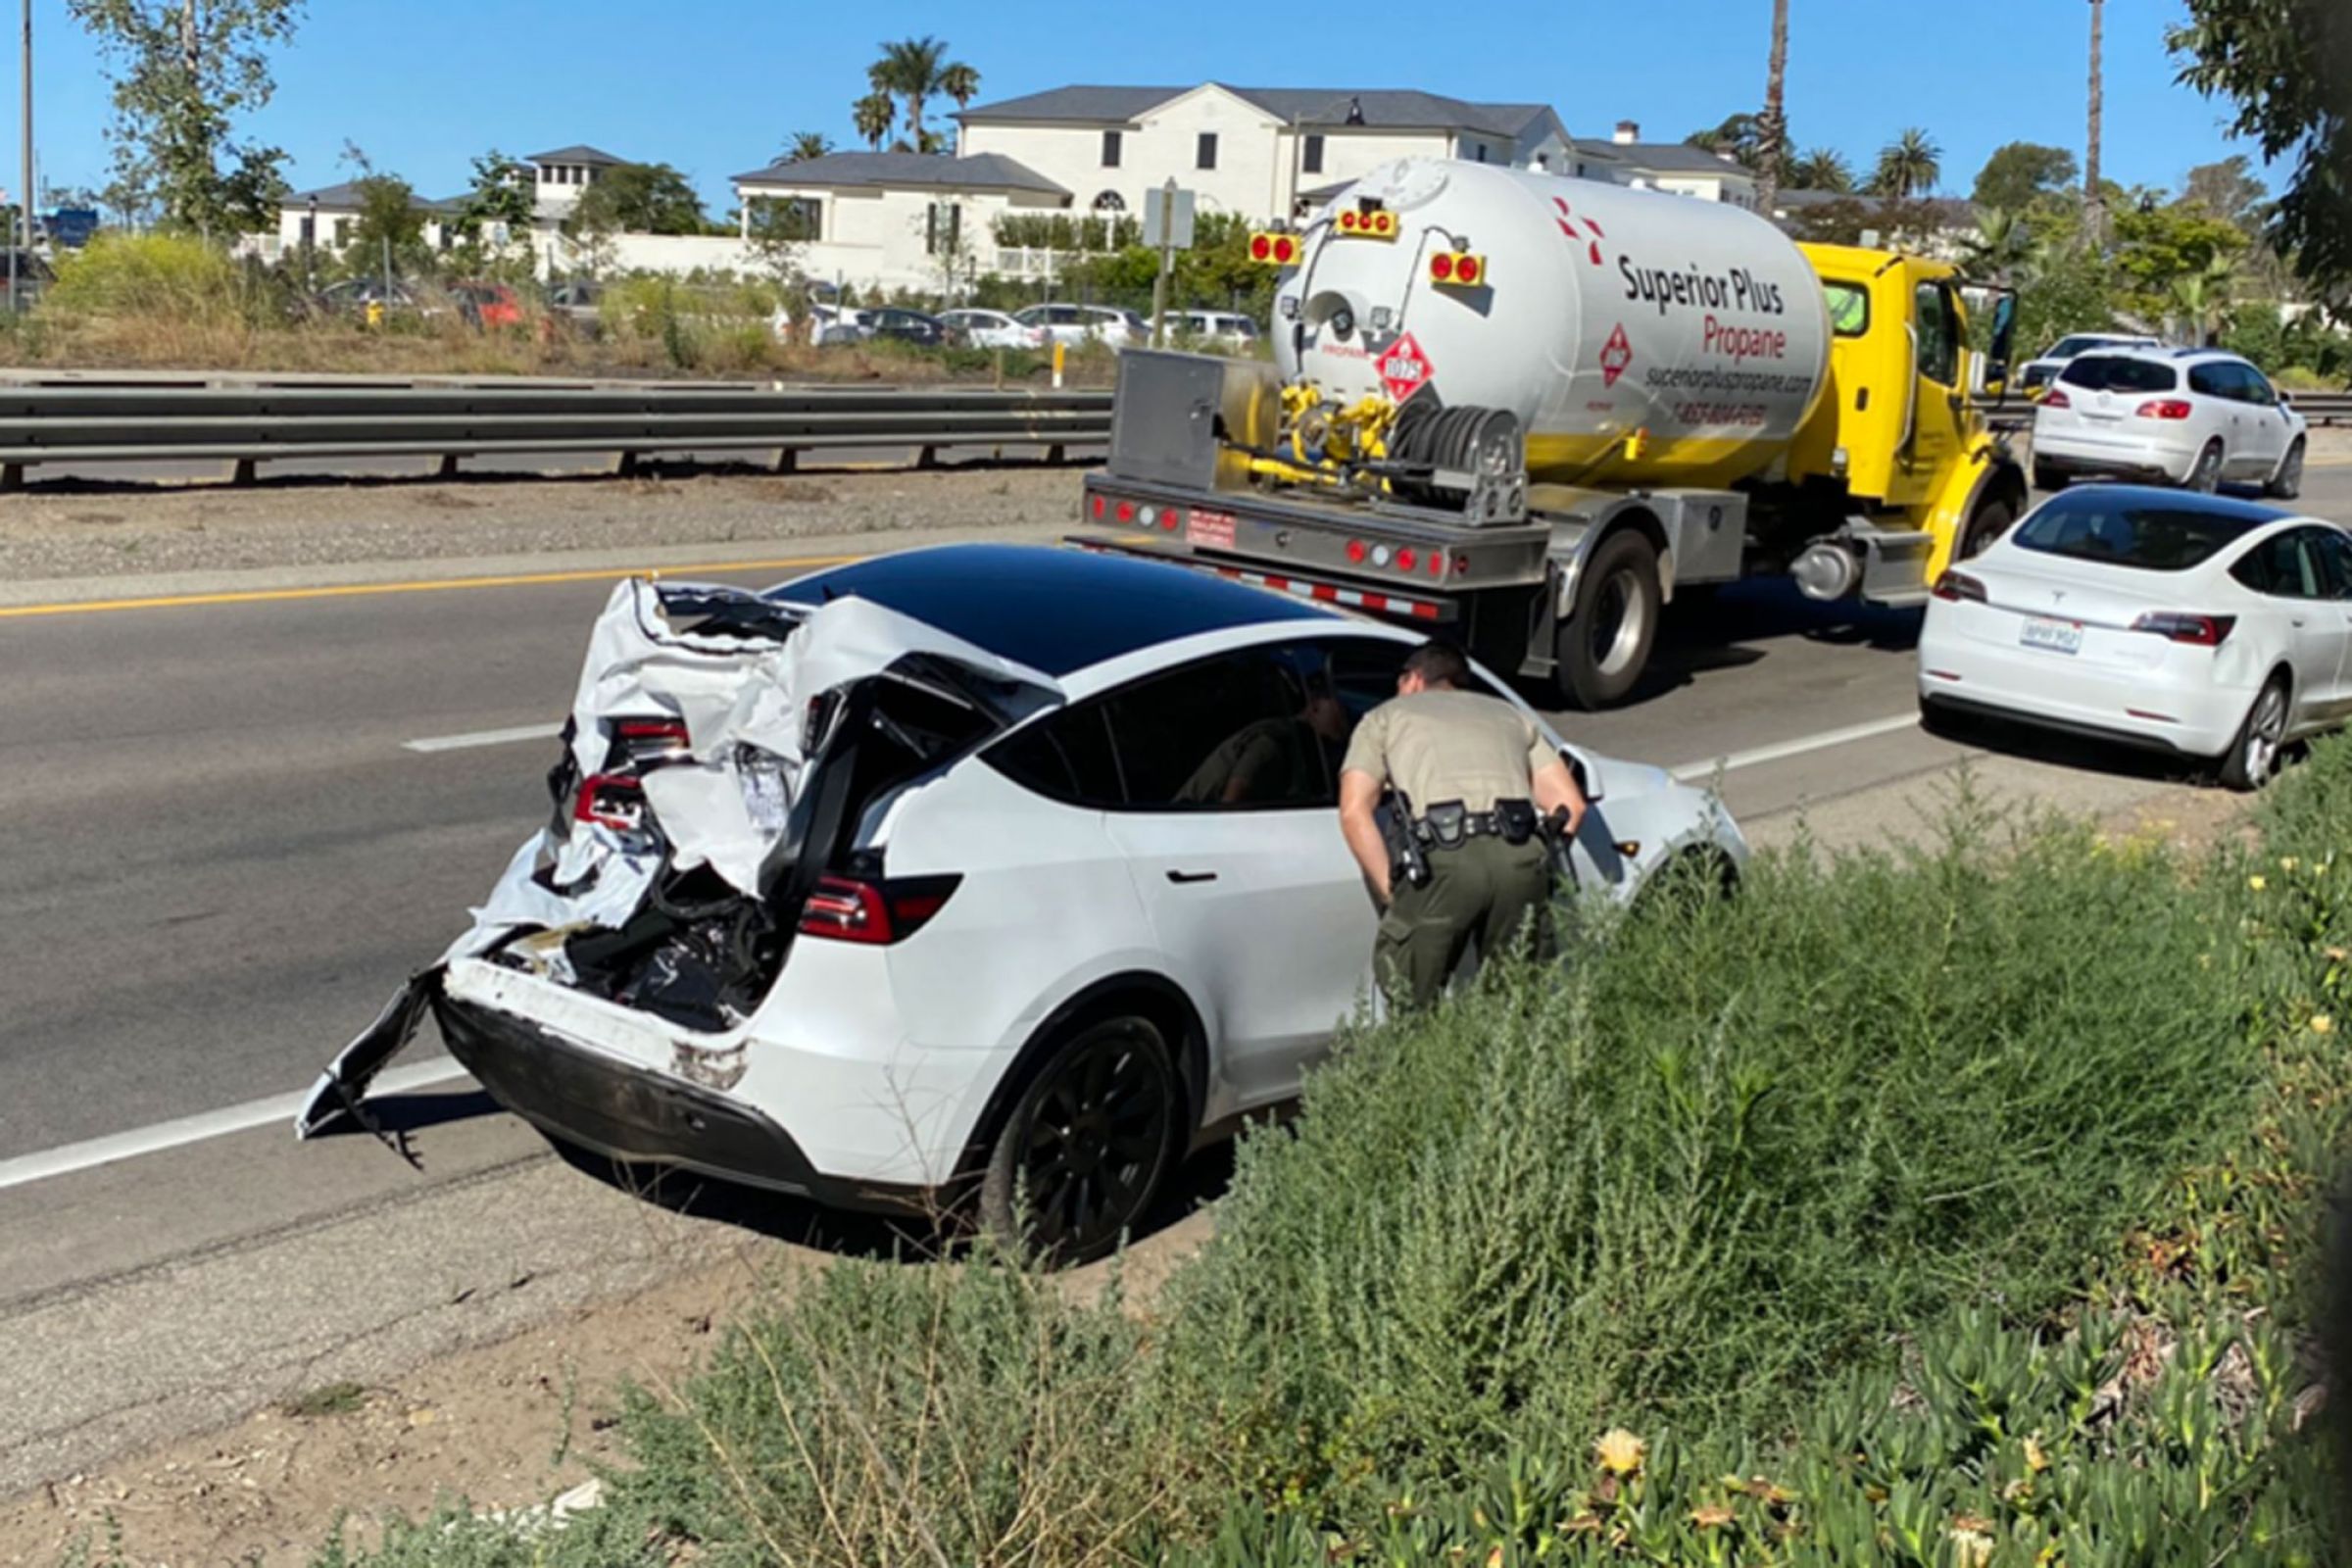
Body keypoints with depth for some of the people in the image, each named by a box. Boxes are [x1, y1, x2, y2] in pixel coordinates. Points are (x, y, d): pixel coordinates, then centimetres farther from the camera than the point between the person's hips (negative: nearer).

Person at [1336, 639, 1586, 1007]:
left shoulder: (1385, 717, 25)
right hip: (1521, 857, 3)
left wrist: (1393, 893, 9)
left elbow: (1355, 812, 9)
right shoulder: (1510, 715, 33)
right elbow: (1570, 804, 22)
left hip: (1446, 857, -3)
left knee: (1410, 1005, 11)